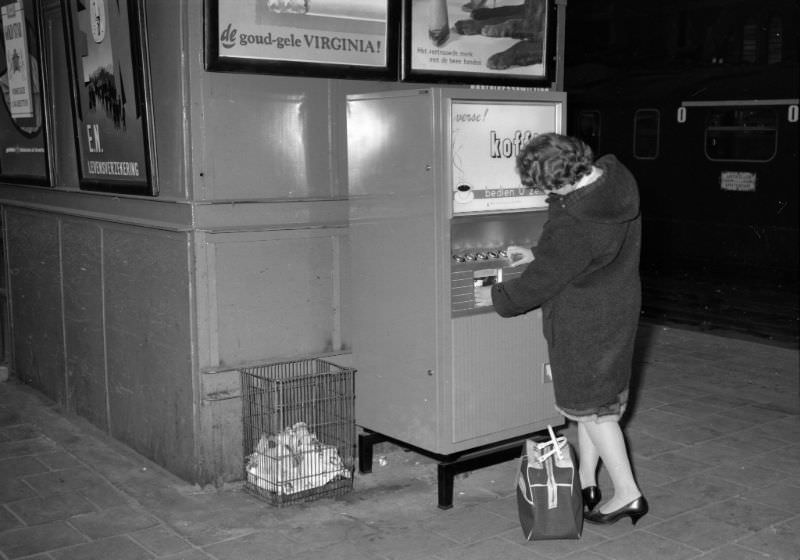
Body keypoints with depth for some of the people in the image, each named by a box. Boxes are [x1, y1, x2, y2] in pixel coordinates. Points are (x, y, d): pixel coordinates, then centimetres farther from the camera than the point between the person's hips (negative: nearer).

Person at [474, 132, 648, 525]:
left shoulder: (573, 227, -33)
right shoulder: (614, 175, -5)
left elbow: (540, 282, -19)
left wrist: (496, 297, -2)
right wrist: (538, 254, 12)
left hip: (585, 323, -9)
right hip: (618, 306, 9)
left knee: (591, 407, 5)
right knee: (597, 396, 18)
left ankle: (627, 494, 15)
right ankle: (586, 483, 32)